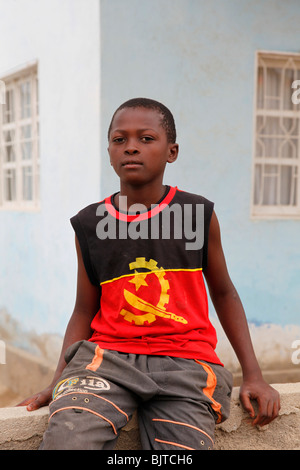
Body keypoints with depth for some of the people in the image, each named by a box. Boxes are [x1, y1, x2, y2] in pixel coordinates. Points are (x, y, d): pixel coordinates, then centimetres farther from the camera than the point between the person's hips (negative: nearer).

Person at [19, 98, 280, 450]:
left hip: (185, 362, 1)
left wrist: (253, 374, 9)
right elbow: (84, 310, 13)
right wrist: (58, 383, 2)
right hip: (108, 354, 0)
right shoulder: (89, 224, 7)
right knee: (65, 439, -26)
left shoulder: (200, 215, 5)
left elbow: (223, 293, 14)